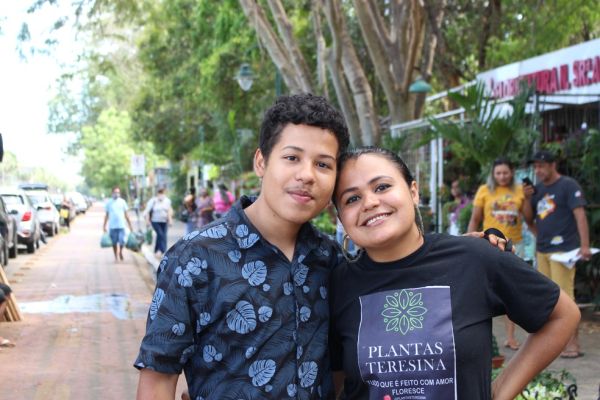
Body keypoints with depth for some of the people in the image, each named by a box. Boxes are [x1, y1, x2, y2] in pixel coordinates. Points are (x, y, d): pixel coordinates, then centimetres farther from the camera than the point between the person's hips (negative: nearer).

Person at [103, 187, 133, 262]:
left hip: (121, 226, 0)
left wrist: (130, 225, 9)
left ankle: (120, 252, 19)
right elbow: (107, 215, 10)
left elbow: (126, 215, 10)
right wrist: (104, 226, 7)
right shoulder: (109, 202, 5)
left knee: (122, 242, -9)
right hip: (112, 226, 0)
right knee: (114, 243, 5)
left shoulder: (122, 202, 6)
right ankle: (116, 257, 18)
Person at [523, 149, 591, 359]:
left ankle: (572, 343, -7)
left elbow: (580, 214, -12)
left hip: (562, 249, -7)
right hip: (542, 250, 7)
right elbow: (529, 219, 17)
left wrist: (584, 245, -21)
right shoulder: (538, 189, 15)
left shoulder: (568, 185, -5)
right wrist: (528, 198, 0)